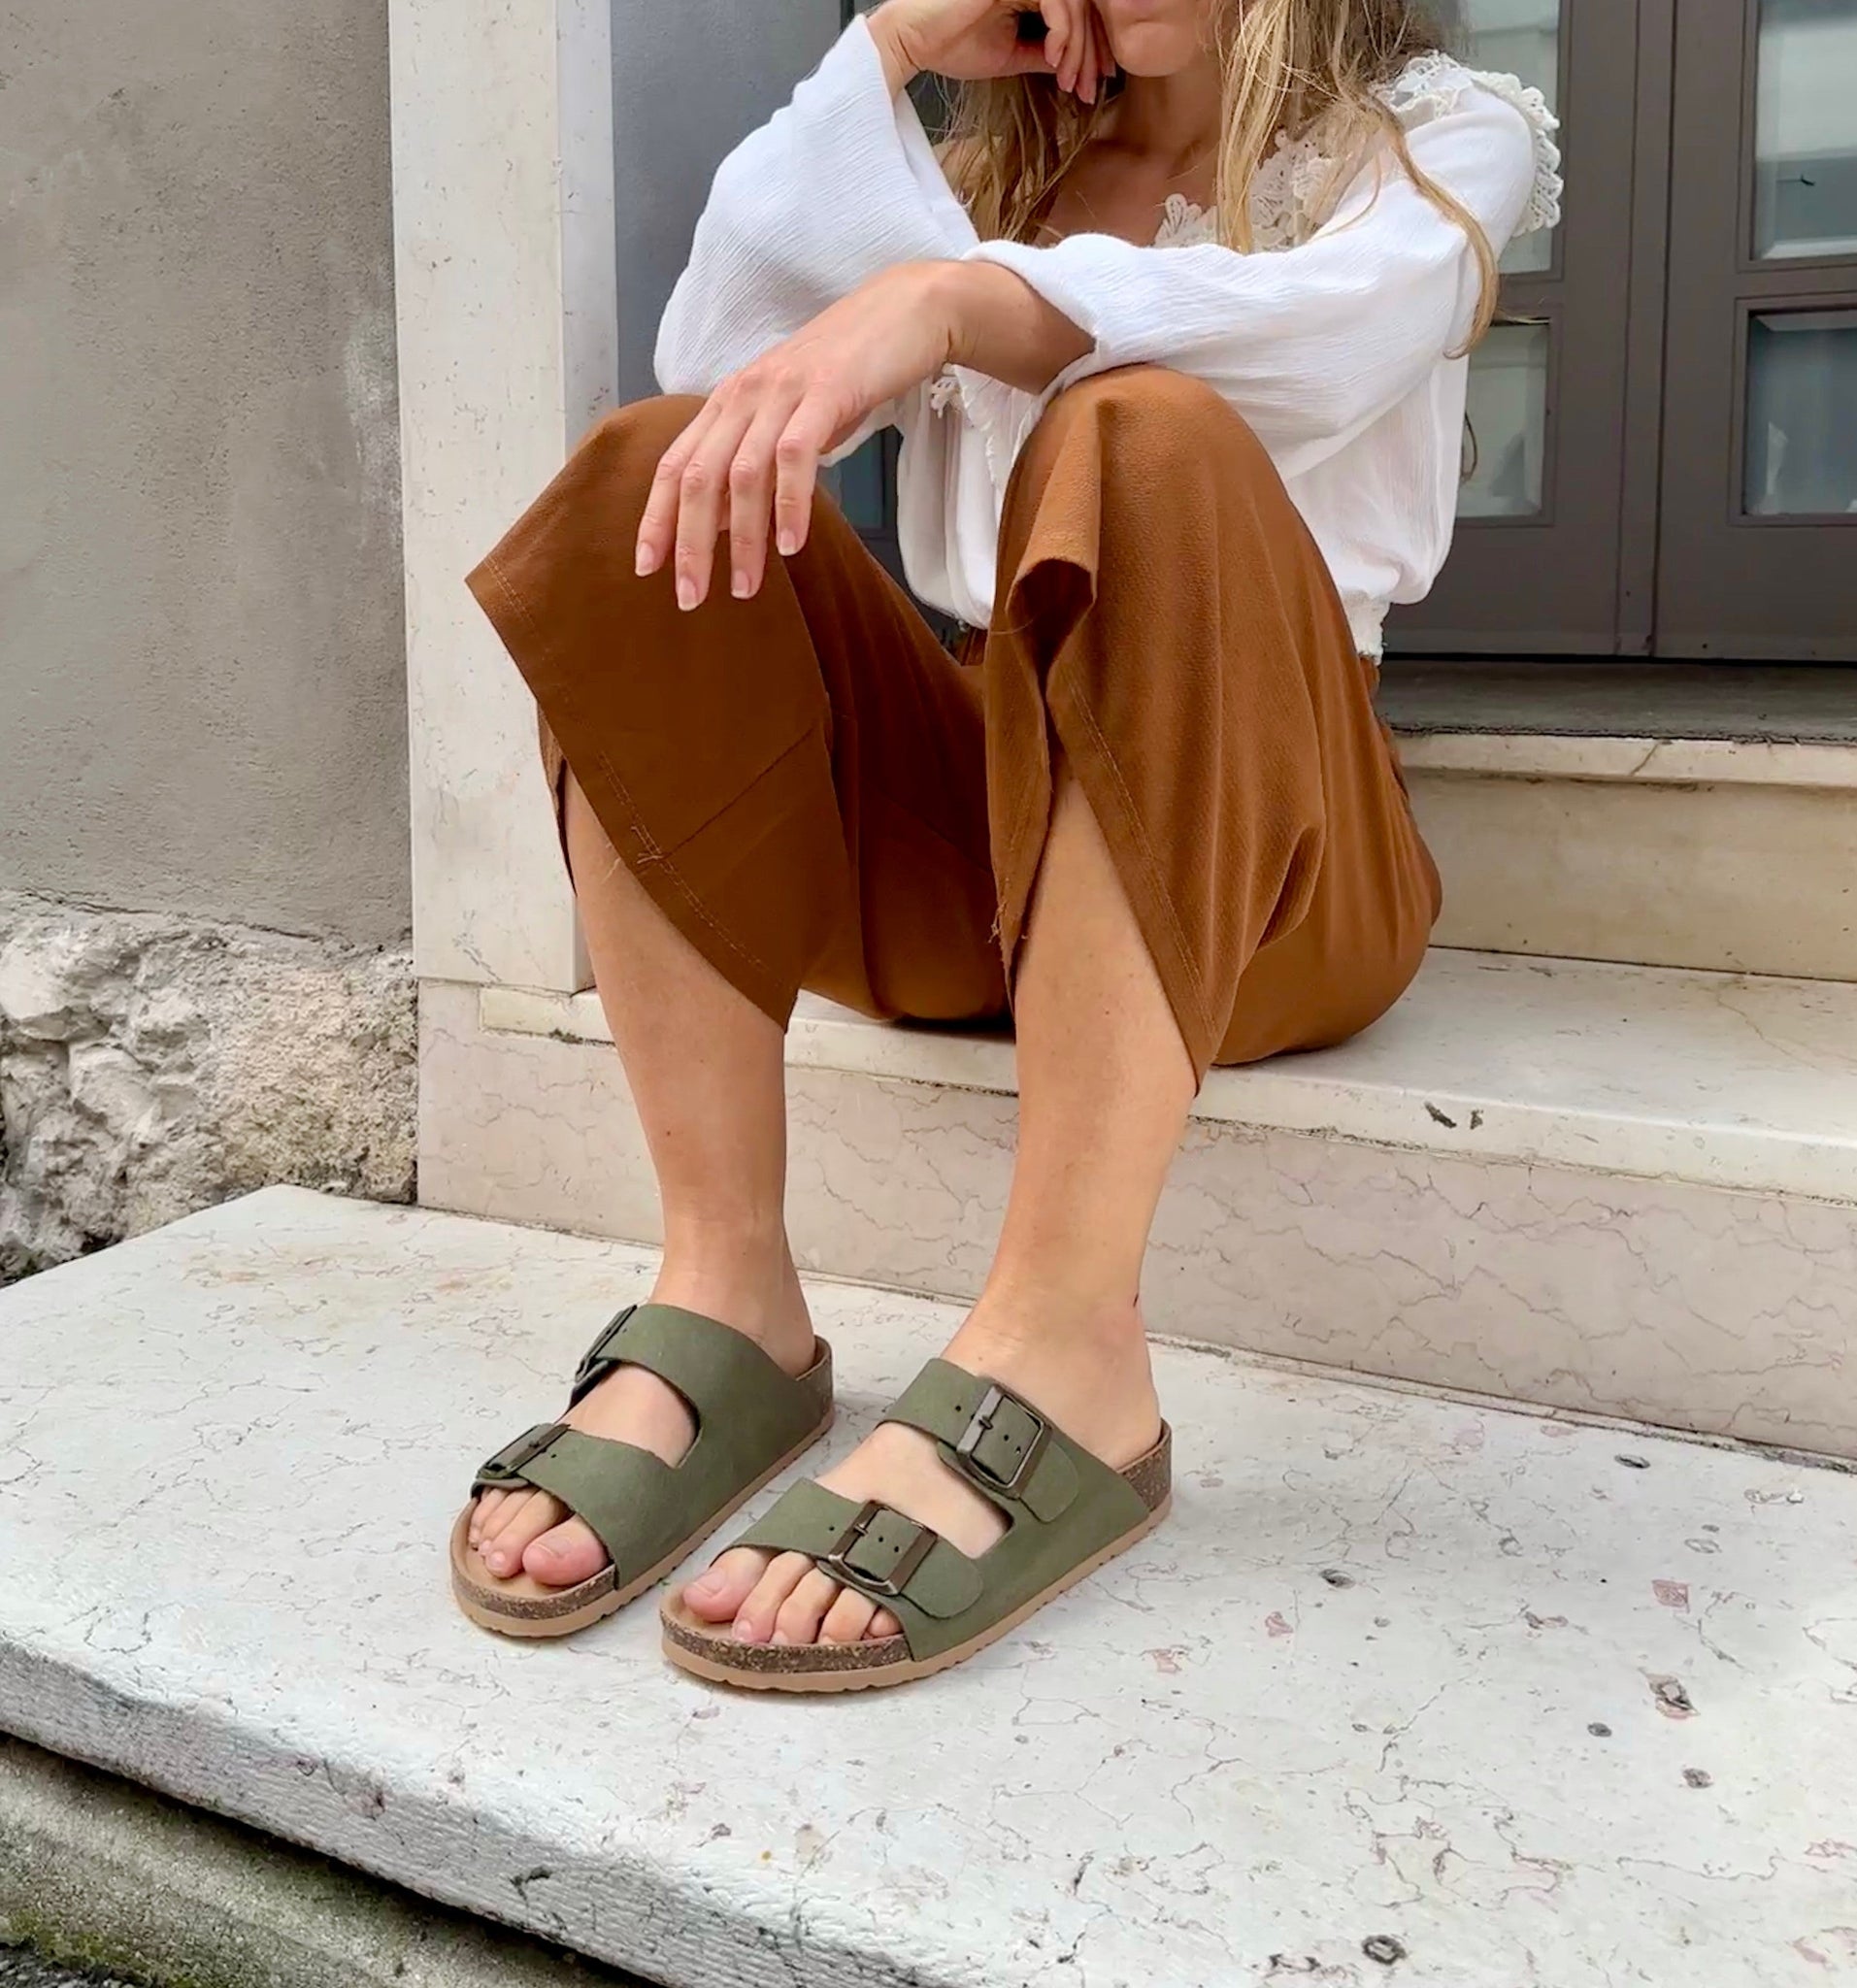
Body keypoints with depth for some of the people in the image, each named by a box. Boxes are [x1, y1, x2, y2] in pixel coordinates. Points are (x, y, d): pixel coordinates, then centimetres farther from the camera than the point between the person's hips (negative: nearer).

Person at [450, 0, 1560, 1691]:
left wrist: (954, 300, -31)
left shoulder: (1440, 137, 13)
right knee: (653, 475, -17)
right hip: (962, 834, 4)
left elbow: (1325, 329, -15)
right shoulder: (978, 174, 24)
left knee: (1146, 440, -30)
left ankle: (1060, 1358, -42)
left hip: (1270, 853, -3)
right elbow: (718, 356, 4)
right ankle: (726, 1302, -27)